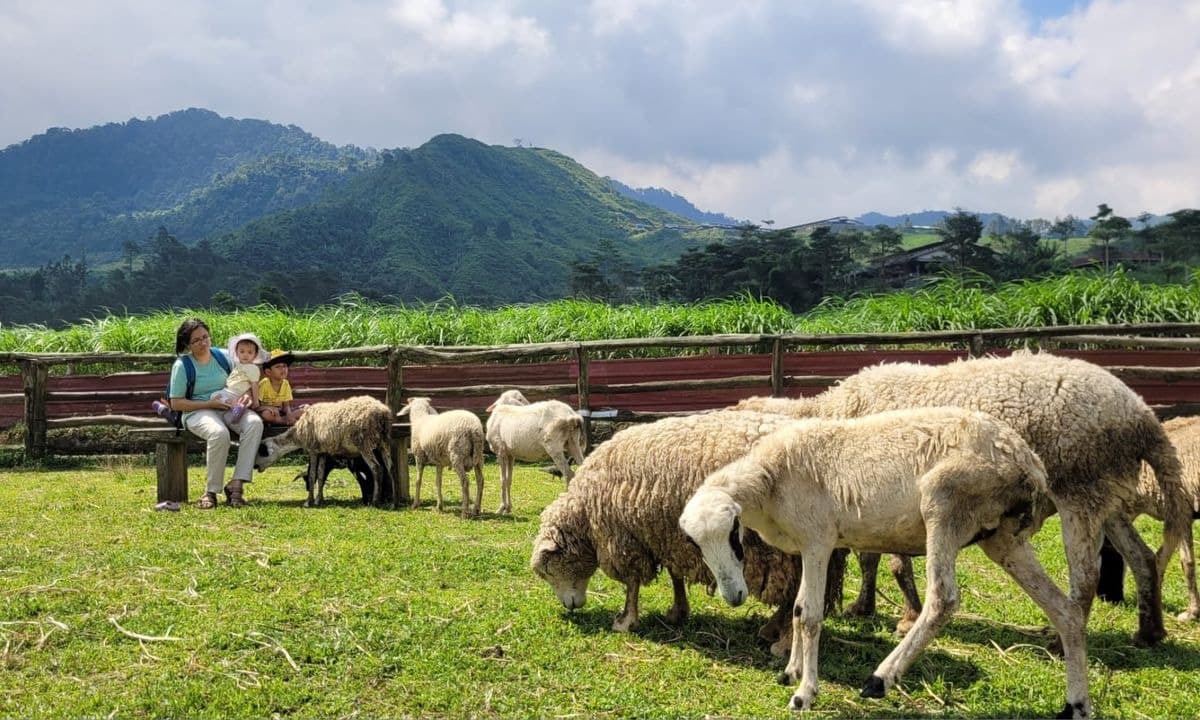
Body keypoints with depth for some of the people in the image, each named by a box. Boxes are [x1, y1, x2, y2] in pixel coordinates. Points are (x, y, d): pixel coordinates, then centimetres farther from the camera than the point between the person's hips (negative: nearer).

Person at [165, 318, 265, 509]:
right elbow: (176, 403, -4)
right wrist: (210, 403, -13)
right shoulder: (182, 365, -1)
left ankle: (236, 484, -29)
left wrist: (246, 395, -5)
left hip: (228, 409, 4)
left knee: (255, 423, -29)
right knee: (219, 433, -38)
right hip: (198, 412, -4)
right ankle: (211, 491, -22)